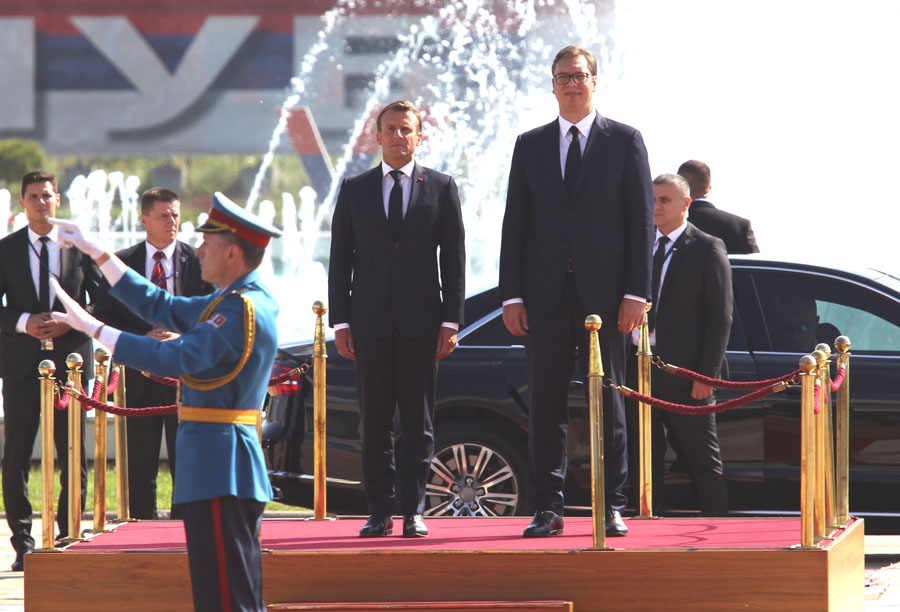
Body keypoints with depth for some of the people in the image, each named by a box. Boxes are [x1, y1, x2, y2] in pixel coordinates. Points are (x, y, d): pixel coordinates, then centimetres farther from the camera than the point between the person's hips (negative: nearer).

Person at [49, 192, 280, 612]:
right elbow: (160, 306, 23)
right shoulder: (228, 302, 15)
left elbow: (174, 359, -25)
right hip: (225, 466, 11)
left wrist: (92, 327, -20)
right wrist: (96, 252, 21)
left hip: (219, 467, -11)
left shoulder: (242, 311, -18)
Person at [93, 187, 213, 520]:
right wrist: (142, 339, -10)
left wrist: (183, 338, -14)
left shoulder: (198, 262, 3)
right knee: (140, 466, 2)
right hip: (140, 376, 1)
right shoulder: (123, 262, 5)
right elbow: (103, 317, 4)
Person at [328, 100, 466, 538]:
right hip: (370, 321, 1)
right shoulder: (354, 190, 10)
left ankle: (414, 510, 3)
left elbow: (454, 257, 5)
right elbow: (340, 259, 8)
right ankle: (379, 512, 4)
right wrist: (340, 322, 1)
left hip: (420, 322, -1)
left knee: (418, 420, 0)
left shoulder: (441, 187, 8)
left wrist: (451, 321, -3)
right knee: (375, 421, 1)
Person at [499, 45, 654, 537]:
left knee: (608, 400, 1)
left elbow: (641, 220, 2)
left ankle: (612, 508, 5)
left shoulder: (624, 141, 5)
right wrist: (511, 294, 0)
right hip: (546, 293, 2)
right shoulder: (530, 145, 12)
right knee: (546, 403, 1)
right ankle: (548, 507, 4)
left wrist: (637, 292, -7)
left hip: (603, 290, -2)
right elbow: (515, 223, 9)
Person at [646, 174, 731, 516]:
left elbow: (720, 317, -6)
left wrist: (706, 374, -13)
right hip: (641, 369, 5)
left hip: (685, 373, -5)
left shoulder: (707, 249, -1)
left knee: (704, 463, -1)